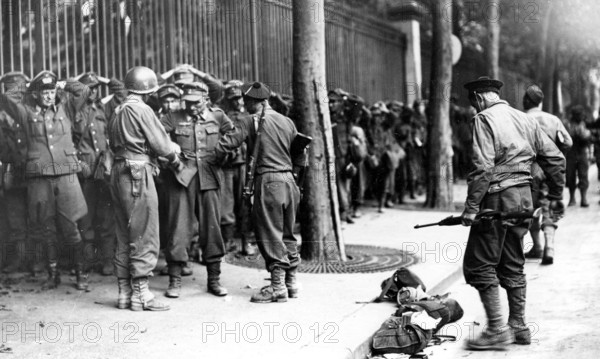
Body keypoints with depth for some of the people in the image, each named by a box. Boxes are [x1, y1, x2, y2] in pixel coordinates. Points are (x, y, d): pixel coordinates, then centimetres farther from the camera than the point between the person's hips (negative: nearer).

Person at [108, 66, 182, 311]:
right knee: (144, 236, -3)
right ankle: (140, 294, -1)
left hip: (119, 171, 9)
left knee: (124, 236, 13)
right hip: (138, 173, -9)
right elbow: (161, 144, -12)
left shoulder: (118, 111, 14)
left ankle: (124, 293, 18)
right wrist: (175, 159, 6)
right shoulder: (141, 109, -11)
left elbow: (114, 144, 14)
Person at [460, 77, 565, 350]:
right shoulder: (525, 119, 13)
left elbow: (483, 167, -20)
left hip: (497, 198, -8)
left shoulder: (484, 119, -9)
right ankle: (518, 327, 21)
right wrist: (555, 197, 21)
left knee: (478, 265, 0)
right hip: (523, 197, 8)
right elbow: (555, 158, 13)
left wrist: (471, 206, -20)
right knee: (513, 264, 16)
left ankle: (497, 329, -3)